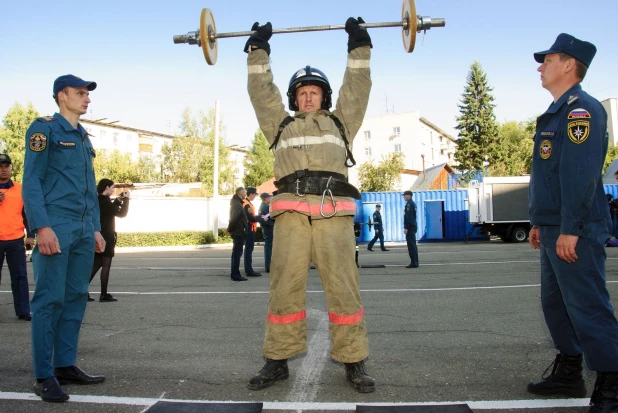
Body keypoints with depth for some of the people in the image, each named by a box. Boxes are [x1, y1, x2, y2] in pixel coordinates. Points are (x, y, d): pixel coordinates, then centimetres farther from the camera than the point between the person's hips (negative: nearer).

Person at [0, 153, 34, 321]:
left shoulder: (21, 189, 8)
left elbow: (27, 213, 9)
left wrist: (30, 235, 3)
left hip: (16, 240, 0)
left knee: (20, 276, 3)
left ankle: (23, 311, 7)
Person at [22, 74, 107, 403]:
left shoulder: (84, 138, 20)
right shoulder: (44, 129, -2)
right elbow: (31, 182, -10)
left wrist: (96, 228, 15)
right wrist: (41, 227, -19)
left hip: (84, 230, 8)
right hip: (56, 227, -7)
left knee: (76, 298, 9)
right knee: (50, 299, -4)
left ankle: (65, 365, 18)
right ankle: (44, 376, 3)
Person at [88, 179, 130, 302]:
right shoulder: (104, 201, -15)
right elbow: (122, 213, -13)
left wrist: (118, 200, 14)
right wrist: (126, 199, -4)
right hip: (106, 237, -9)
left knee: (96, 265, 13)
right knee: (106, 265, -3)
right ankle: (104, 295, 0)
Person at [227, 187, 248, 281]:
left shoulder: (236, 203, 15)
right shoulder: (237, 204, -17)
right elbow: (234, 218, -28)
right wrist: (230, 229, -17)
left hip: (238, 232, 10)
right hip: (239, 232, -10)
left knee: (236, 253, 15)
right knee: (237, 253, -6)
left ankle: (235, 274, 23)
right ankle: (235, 275, -2)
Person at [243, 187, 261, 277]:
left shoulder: (247, 203, 15)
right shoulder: (247, 204, -17)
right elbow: (251, 218, -23)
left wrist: (259, 217, 10)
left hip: (249, 229, 10)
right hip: (250, 229, -10)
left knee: (248, 249, 13)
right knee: (249, 249, -8)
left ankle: (248, 269, 20)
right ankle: (249, 270, -5)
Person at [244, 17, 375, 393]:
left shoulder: (340, 122, 27)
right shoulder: (282, 125, 28)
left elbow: (357, 86, 23)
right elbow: (262, 90, 26)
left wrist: (359, 45, 26)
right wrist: (258, 50, 30)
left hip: (334, 212, 0)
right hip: (291, 212, 1)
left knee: (343, 287, -4)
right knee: (285, 287, -2)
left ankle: (353, 362, 5)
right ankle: (278, 361, 8)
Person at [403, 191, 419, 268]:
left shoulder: (409, 204, -13)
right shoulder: (413, 203, 18)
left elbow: (408, 216, -19)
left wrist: (406, 228, -19)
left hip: (410, 227, -10)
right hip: (413, 226, 10)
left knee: (411, 245, -9)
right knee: (413, 245, 12)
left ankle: (414, 263, -9)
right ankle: (415, 262, 16)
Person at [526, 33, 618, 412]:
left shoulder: (582, 109, -11)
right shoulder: (557, 112, 19)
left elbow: (580, 174, -21)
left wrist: (570, 229, -24)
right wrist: (540, 222, 21)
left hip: (575, 232, -10)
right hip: (555, 230, 10)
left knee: (588, 307, -5)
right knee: (556, 303, 15)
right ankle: (569, 374, 27)